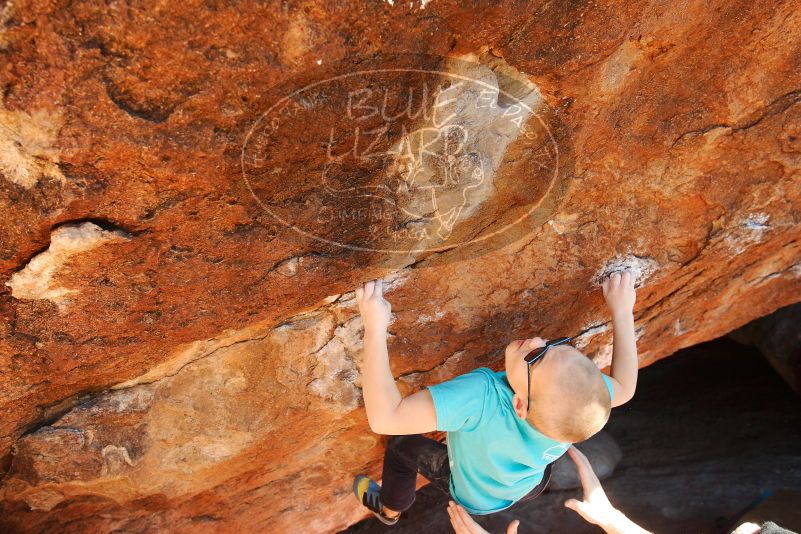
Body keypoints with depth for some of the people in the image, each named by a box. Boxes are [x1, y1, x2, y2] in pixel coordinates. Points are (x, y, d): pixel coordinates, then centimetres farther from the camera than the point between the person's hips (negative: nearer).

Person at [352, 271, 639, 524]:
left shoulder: (481, 397, -53)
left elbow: (385, 417, -53)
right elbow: (624, 387, -14)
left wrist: (375, 327, -53)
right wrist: (622, 310, -11)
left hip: (475, 495, -3)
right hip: (532, 487, 3)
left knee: (401, 445, 19)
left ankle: (388, 509, 48)